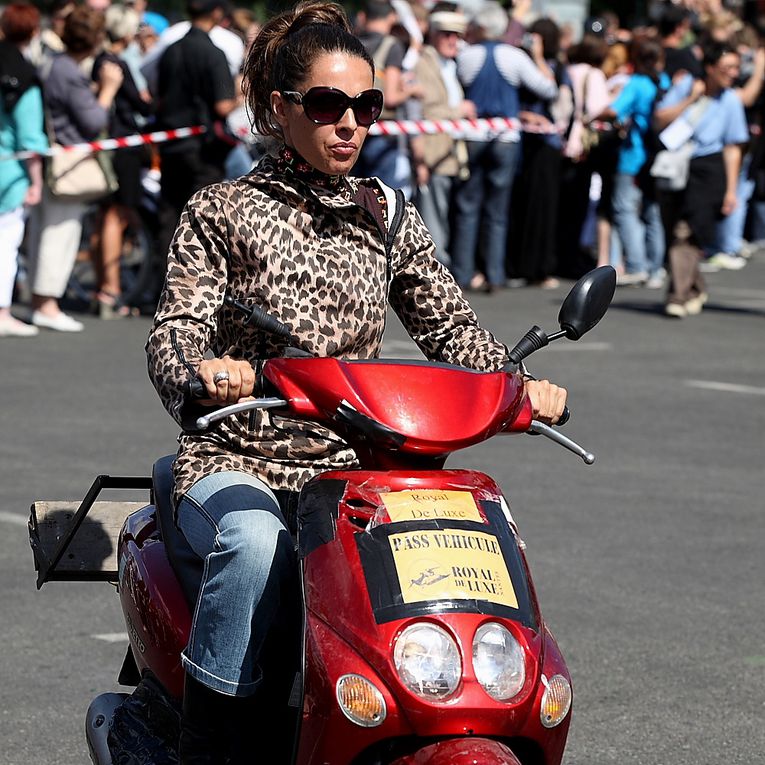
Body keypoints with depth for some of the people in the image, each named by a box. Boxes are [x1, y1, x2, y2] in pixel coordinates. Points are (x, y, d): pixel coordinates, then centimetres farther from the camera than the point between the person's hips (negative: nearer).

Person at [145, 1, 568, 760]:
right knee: (257, 543, -37)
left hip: (352, 464, 4)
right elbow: (173, 332, -11)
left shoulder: (388, 217, 13)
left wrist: (519, 385, -12)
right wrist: (199, 373, -36)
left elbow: (451, 327, 10)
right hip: (233, 464, -3)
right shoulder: (221, 212, 1)